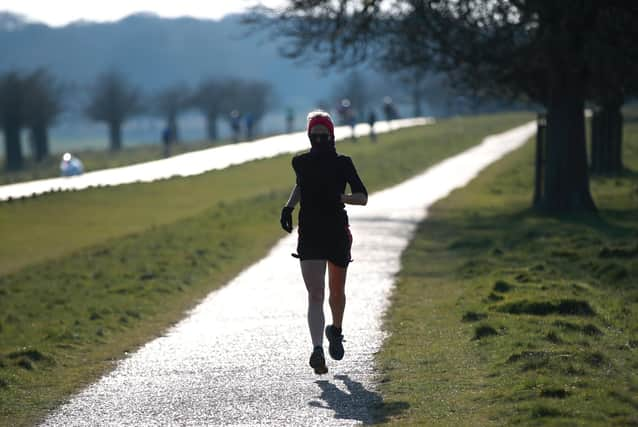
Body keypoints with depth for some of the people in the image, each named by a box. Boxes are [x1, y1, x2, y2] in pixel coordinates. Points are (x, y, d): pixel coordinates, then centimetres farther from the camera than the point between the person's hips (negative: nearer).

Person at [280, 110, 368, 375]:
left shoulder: (343, 163, -4)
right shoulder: (301, 162, 3)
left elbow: (363, 197, -6)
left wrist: (340, 197, -24)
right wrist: (289, 206, 9)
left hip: (338, 235, 0)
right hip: (309, 236, 0)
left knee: (336, 291, 17)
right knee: (315, 296, -12)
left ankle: (336, 331, 45)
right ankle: (317, 349, -22)